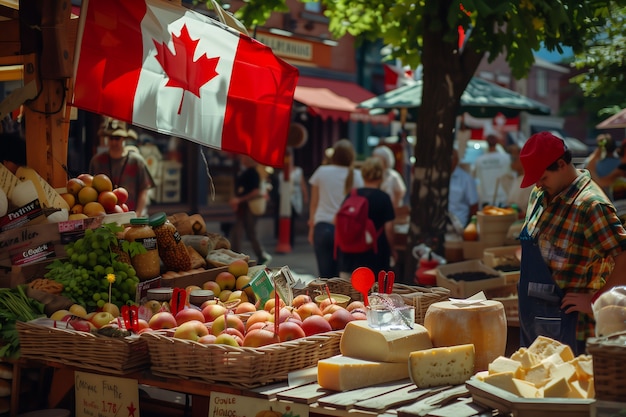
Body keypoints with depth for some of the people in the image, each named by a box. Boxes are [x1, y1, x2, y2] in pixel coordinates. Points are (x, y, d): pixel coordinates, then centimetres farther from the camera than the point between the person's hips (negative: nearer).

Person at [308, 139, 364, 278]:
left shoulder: (321, 172, 4)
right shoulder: (355, 175, 1)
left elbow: (313, 204, 9)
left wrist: (311, 227, 18)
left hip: (323, 228, 1)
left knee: (325, 274, 2)